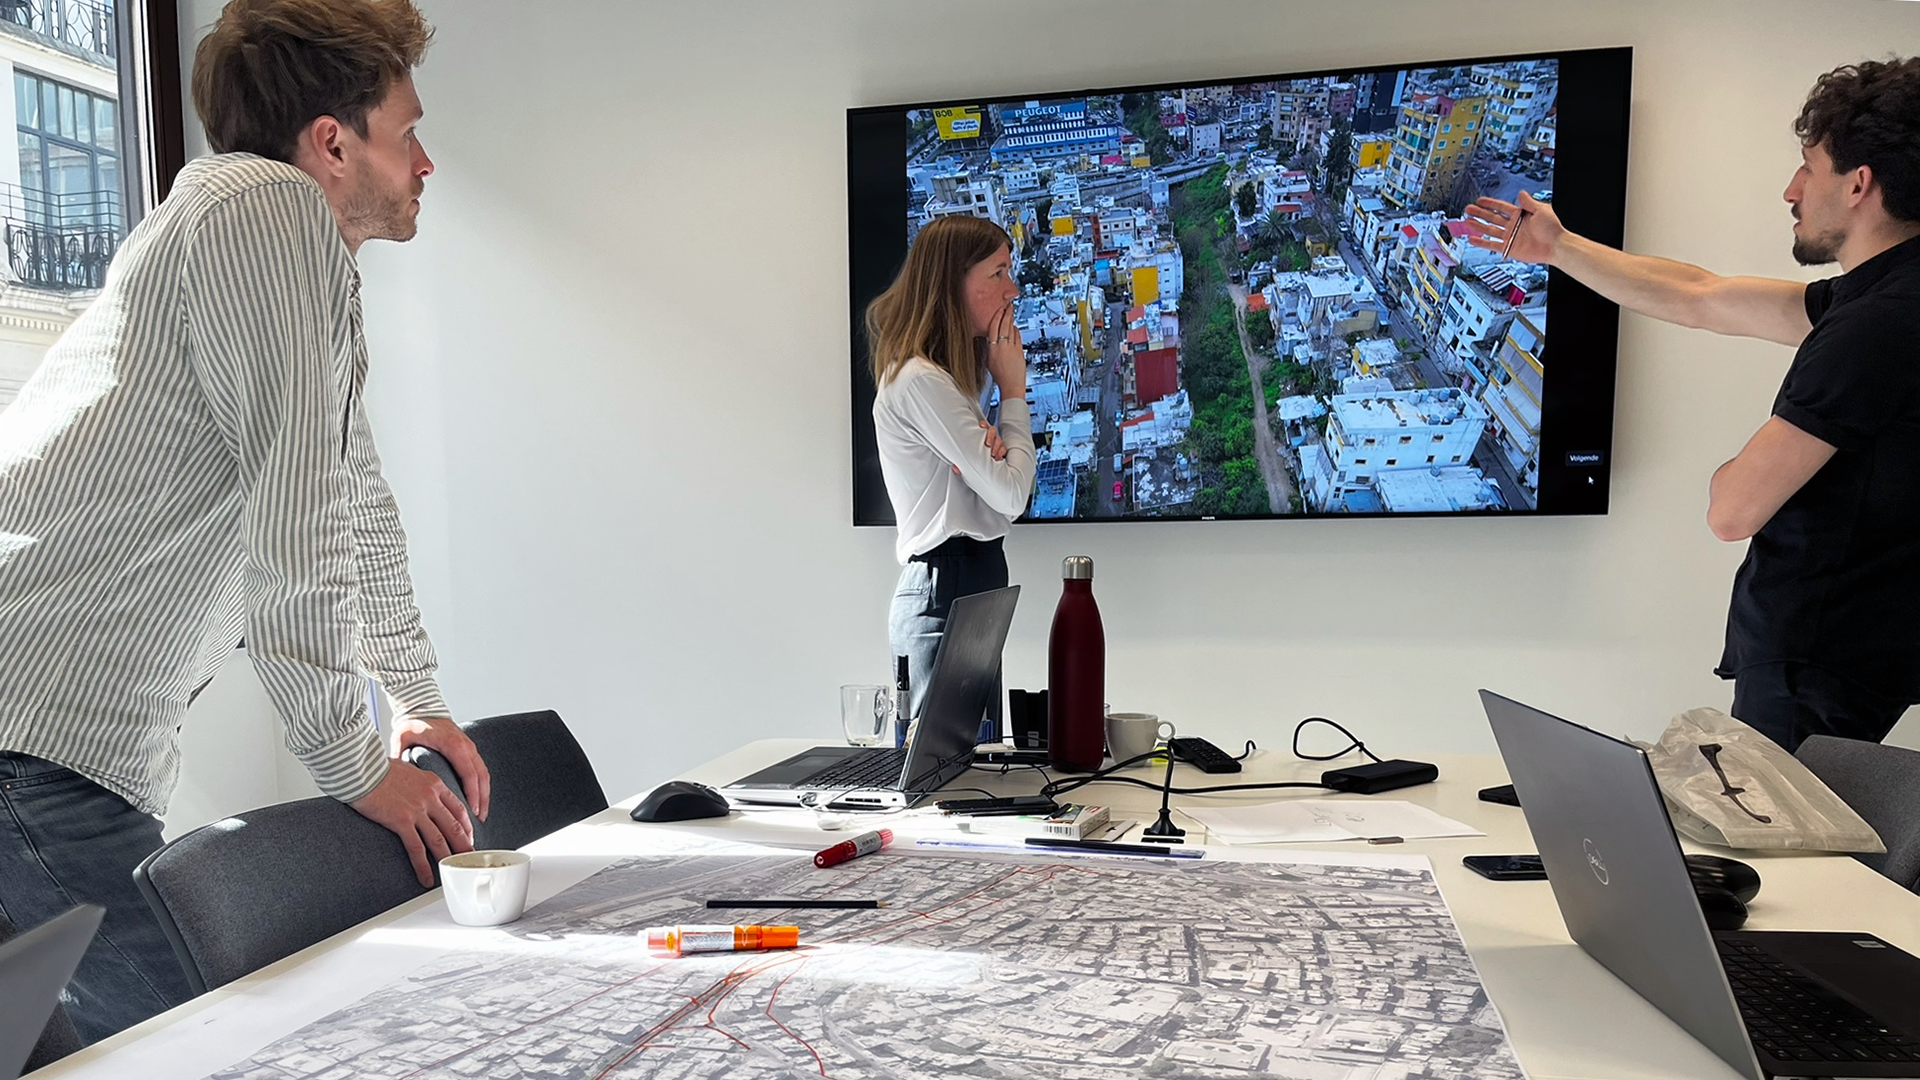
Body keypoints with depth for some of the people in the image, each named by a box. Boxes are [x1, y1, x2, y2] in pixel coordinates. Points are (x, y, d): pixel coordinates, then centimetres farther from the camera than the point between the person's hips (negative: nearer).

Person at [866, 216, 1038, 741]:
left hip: (970, 586, 10)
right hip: (945, 593, -10)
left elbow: (1003, 496, 14)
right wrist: (1014, 390, -3)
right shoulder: (920, 382, -14)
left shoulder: (943, 378, 17)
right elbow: (1011, 495, -15)